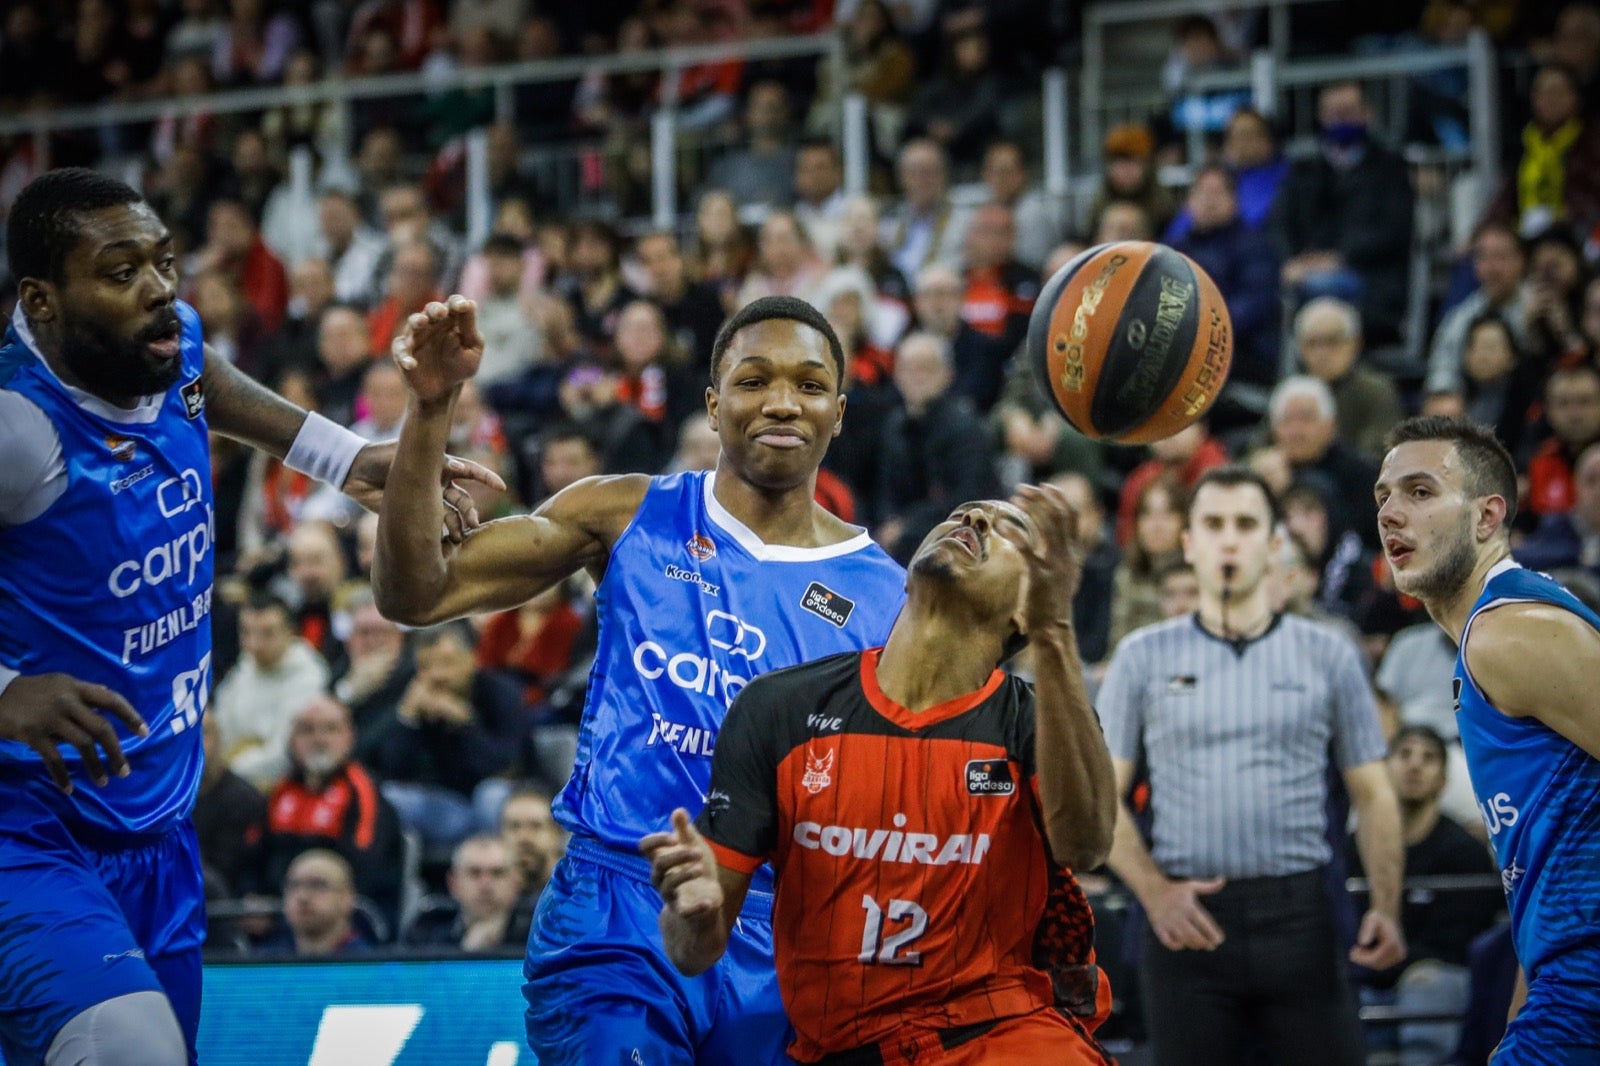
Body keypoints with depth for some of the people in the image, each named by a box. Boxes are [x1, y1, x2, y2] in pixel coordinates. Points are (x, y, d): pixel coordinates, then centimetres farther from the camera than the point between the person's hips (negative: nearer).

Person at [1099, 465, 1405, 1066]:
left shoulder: (1328, 655, 9)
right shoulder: (1143, 657, 8)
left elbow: (1371, 793, 8)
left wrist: (1386, 906, -6)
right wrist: (1154, 892, -10)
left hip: (1299, 917, 0)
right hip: (1188, 919, 0)